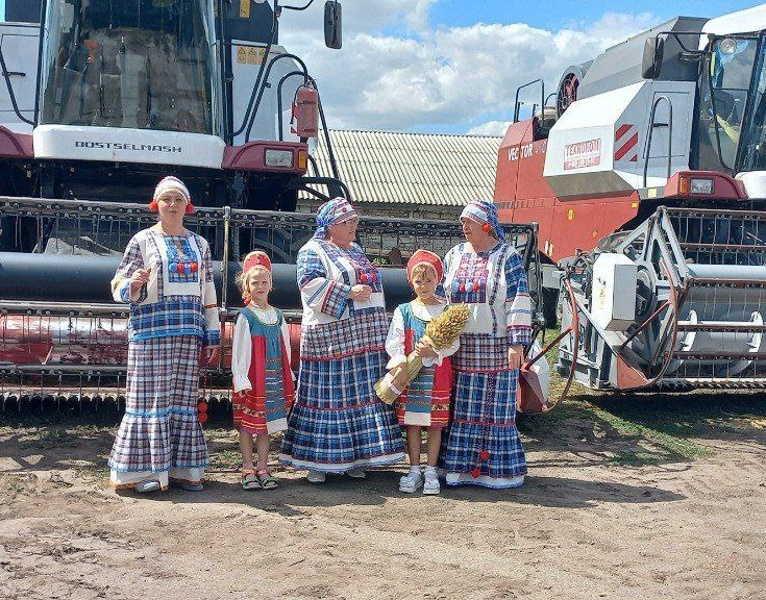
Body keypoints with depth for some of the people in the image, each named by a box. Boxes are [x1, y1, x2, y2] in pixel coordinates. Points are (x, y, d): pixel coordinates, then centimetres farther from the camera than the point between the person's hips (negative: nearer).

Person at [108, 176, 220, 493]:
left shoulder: (199, 244, 16)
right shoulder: (143, 240, 4)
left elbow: (208, 292, 17)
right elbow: (119, 286, 0)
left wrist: (212, 335, 13)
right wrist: (134, 284, -23)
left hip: (189, 333, 4)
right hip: (151, 330, -4)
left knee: (184, 398, 5)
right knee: (152, 397, -4)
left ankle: (182, 468, 12)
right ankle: (145, 469, 3)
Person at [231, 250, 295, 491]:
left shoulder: (277, 316, 9)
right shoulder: (245, 316, -5)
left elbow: (285, 348, 12)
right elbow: (239, 350, -6)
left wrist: (288, 377, 11)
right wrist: (241, 379, -11)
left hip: (273, 377, 4)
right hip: (251, 378, -4)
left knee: (266, 423, 9)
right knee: (248, 424, 2)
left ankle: (263, 469, 17)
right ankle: (248, 470, 11)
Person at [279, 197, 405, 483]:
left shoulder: (356, 250, 22)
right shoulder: (313, 250, -1)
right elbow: (310, 283, -16)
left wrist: (377, 325, 22)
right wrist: (349, 293, -19)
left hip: (366, 338, 7)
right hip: (331, 335, -7)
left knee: (362, 393, 5)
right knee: (328, 393, -6)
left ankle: (353, 458, 13)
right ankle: (317, 461, 1)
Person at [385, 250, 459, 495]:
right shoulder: (403, 311, 5)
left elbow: (453, 343, -4)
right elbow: (393, 342, -3)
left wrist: (433, 351, -21)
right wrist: (400, 363, -20)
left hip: (438, 375, -1)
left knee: (435, 423, 4)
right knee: (412, 422, 6)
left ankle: (431, 471, 13)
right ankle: (414, 470, 16)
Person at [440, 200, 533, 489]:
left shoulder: (507, 257, -1)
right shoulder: (455, 256, 13)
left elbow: (519, 301, -7)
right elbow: (439, 296, 18)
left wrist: (517, 342, -15)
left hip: (495, 346, -4)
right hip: (460, 346, 4)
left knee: (495, 407, 0)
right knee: (460, 407, 6)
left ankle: (497, 468, 10)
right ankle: (460, 465, 15)